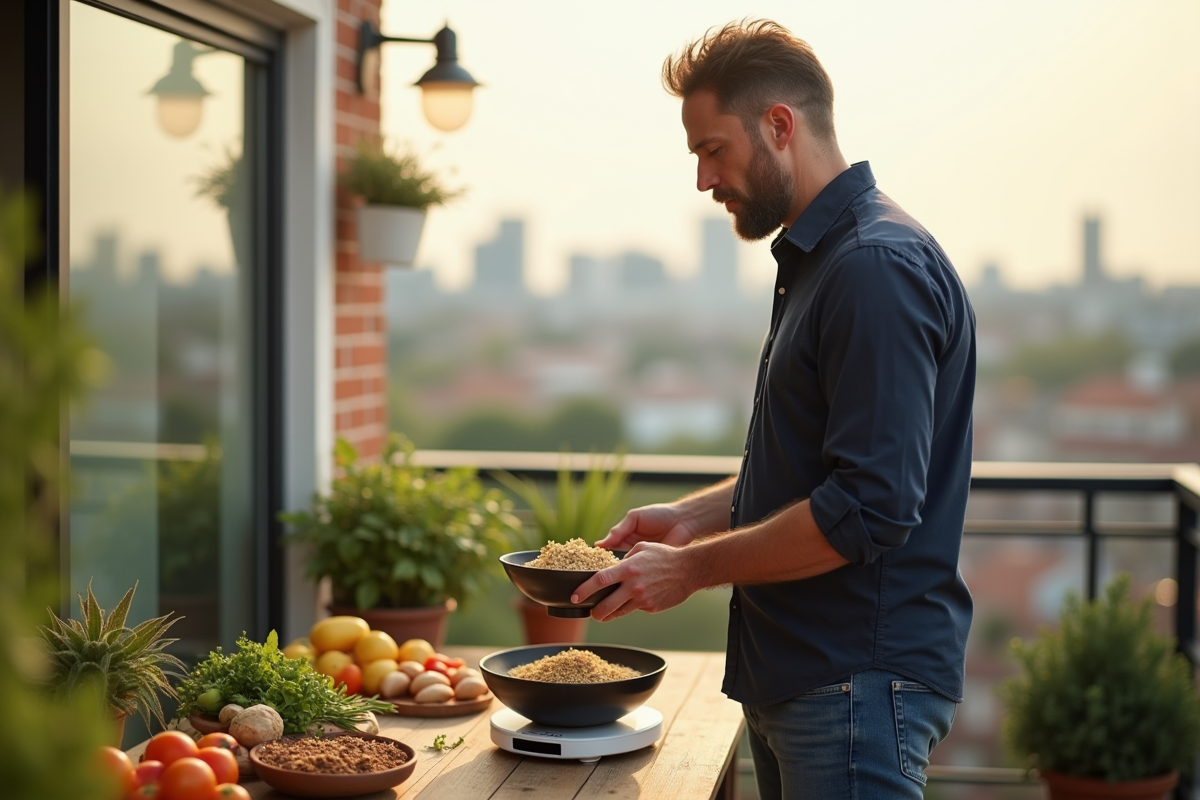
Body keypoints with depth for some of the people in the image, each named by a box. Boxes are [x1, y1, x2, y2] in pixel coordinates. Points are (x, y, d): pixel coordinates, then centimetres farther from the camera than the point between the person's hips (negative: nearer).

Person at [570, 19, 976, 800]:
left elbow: (869, 508, -24)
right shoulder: (818, 259, 15)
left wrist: (694, 567, -16)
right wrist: (693, 515, 11)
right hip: (795, 677, 10)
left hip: (859, 684, -10)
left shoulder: (879, 266, -18)